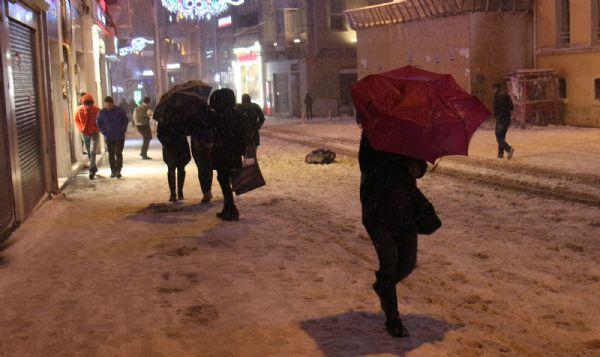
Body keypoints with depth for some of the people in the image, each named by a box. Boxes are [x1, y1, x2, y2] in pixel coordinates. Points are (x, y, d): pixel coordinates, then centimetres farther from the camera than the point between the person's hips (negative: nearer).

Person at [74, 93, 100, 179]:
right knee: (89, 152, 13)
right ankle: (94, 168, 29)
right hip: (85, 134, 3)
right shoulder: (79, 110, -10)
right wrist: (81, 129, -5)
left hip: (94, 133, -3)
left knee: (92, 152, -14)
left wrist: (97, 129, -12)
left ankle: (92, 170, -15)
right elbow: (76, 120, 6)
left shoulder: (96, 110, -17)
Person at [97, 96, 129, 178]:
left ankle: (118, 171, -1)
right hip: (109, 137, 2)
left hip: (120, 136, -2)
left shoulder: (119, 110, -5)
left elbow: (126, 121, 4)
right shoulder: (102, 112, -1)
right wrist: (104, 132, -2)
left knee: (118, 153, -4)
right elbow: (99, 124, 8)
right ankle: (113, 171, 12)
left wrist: (123, 131, -4)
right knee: (111, 154, 5)